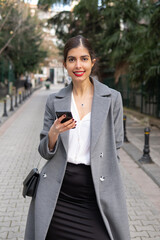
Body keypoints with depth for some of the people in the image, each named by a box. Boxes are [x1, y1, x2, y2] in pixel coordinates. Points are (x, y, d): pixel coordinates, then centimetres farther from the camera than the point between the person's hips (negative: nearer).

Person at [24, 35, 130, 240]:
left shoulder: (112, 98, 0)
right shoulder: (54, 101, 5)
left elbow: (115, 147, 5)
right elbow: (45, 152, 7)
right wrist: (53, 134, -14)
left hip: (97, 190, -1)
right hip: (58, 192, 2)